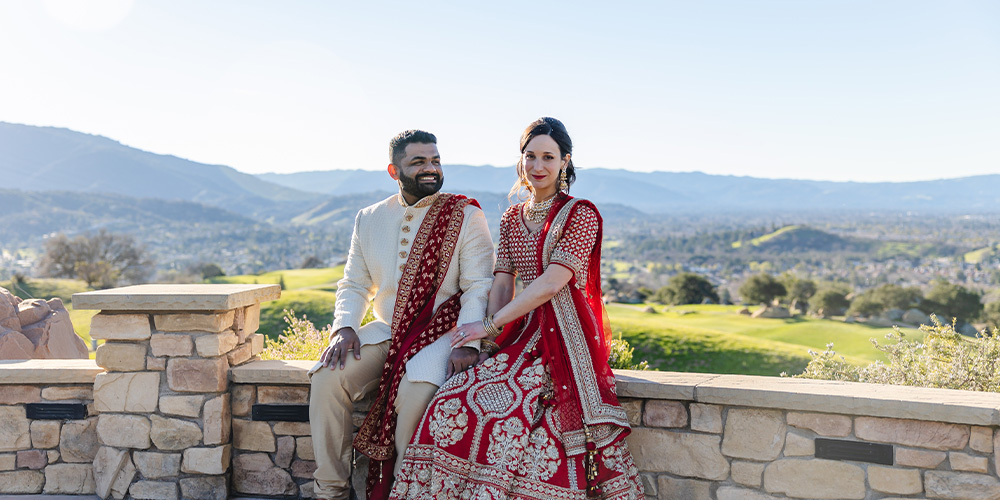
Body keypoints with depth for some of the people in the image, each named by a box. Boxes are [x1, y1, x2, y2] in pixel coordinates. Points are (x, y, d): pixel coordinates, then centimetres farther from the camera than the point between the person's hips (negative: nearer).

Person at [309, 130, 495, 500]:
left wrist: (469, 343, -22)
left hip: (439, 334, -4)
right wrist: (344, 327, -5)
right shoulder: (369, 219, 12)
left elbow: (478, 287, -8)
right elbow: (354, 285, 15)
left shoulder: (466, 216, -1)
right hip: (385, 331, 4)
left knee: (418, 393, -33)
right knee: (327, 377, -19)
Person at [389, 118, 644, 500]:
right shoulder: (512, 219, 17)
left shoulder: (581, 215, -2)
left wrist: (490, 325, -13)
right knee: (453, 400, -18)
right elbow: (502, 285, 10)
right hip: (525, 334, 5)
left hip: (567, 337, -5)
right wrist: (490, 338, -7)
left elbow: (552, 282, -12)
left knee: (508, 412, -27)